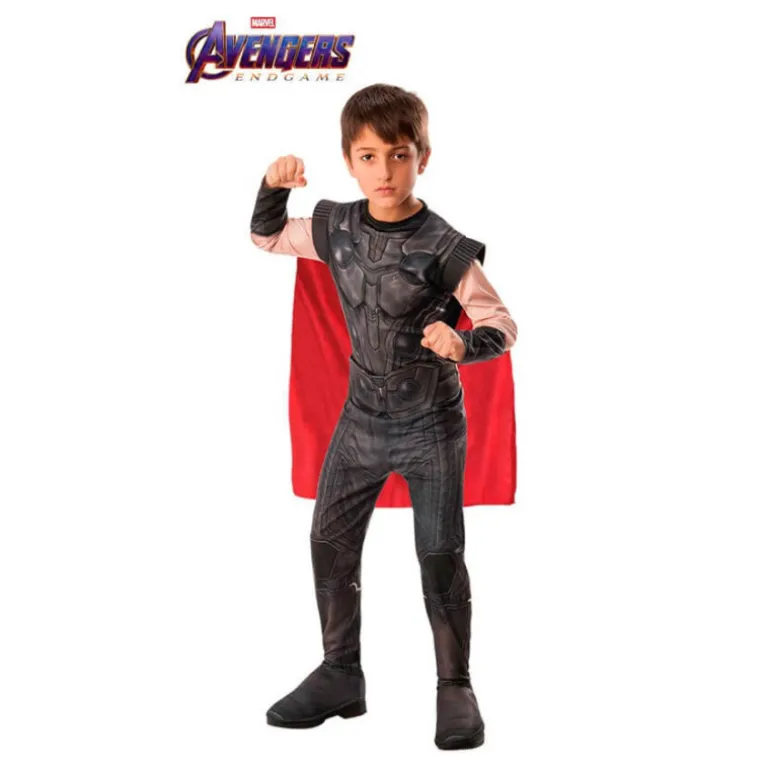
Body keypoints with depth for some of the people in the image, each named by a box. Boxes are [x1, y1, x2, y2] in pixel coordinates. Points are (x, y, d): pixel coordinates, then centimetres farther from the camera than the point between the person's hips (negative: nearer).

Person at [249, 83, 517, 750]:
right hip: (363, 419, 5)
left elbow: (502, 324, -14)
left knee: (441, 556, 0)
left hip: (432, 424, -5)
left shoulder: (442, 247, -17)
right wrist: (273, 187, -3)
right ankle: (341, 675, 24)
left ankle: (455, 688, 13)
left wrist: (464, 344, -35)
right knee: (331, 542, 9)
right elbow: (266, 237, 16)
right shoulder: (335, 228, -2)